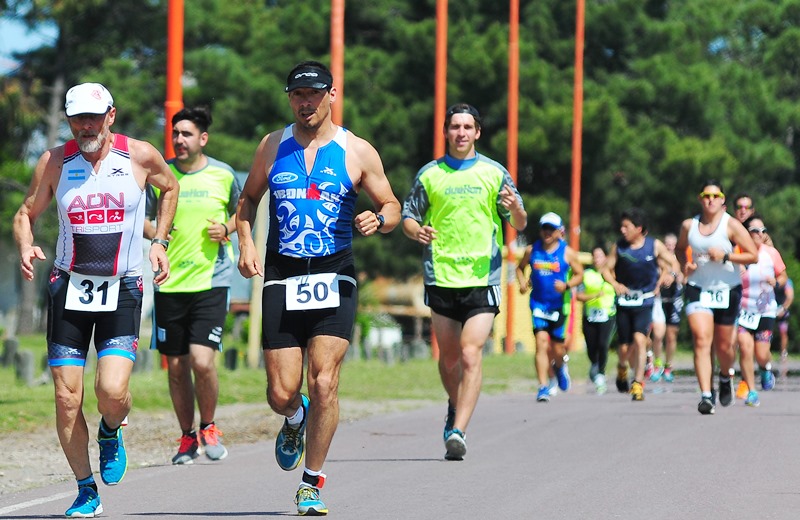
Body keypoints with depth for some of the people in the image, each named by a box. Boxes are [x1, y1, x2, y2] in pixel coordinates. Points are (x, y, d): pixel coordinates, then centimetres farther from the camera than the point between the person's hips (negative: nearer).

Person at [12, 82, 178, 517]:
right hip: (69, 286, 1)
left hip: (122, 290, -1)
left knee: (112, 391, -18)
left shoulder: (140, 156, -3)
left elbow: (169, 188, 18)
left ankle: (110, 433, 19)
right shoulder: (54, 162, -1)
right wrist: (25, 247, -12)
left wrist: (159, 242, 10)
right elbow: (25, 214, 9)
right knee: (66, 397, -2)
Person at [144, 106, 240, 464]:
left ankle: (208, 427, 11)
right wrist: (154, 234, -9)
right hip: (169, 284, 2)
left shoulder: (223, 175, 0)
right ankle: (187, 437, 24)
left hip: (211, 281, -2)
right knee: (176, 366, 7)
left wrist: (226, 228, -4)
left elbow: (241, 213, 16)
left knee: (202, 361, -14)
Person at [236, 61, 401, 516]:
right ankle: (296, 420, 37)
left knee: (324, 384, -12)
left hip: (334, 277, -2)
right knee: (282, 393, -2)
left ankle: (313, 483, 4)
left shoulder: (358, 152, 2)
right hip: (282, 276, 2)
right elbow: (248, 198, 20)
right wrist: (245, 243, 3)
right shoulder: (273, 146, 7)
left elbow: (392, 207, 9)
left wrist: (378, 219, -14)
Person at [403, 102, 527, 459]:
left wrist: (515, 209, -15)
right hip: (440, 278, 2)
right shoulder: (429, 174, 8)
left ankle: (458, 432, -18)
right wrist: (416, 231, -10)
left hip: (482, 278, -2)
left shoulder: (494, 173, 5)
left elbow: (520, 225, 8)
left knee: (470, 355, -14)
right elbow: (408, 216, 13)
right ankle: (456, 407, 39)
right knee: (448, 356, 11)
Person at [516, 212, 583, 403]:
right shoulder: (532, 251, 3)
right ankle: (543, 387, -14)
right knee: (541, 343, -15)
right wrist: (522, 282, -3)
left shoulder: (567, 253, -2)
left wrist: (567, 285, -17)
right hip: (538, 303, 0)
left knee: (557, 349, 6)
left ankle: (560, 365, 44)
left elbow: (579, 275, 2)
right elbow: (520, 268, 17)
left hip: (558, 305, 0)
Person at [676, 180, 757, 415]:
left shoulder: (731, 225, -7)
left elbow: (753, 255, -8)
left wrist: (725, 256, -20)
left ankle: (725, 377, 42)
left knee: (723, 346, 8)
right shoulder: (689, 225, 2)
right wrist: (684, 264, 1)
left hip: (727, 290, -1)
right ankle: (706, 395, -22)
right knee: (701, 340, -17)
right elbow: (680, 248, 22)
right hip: (698, 290, 1)